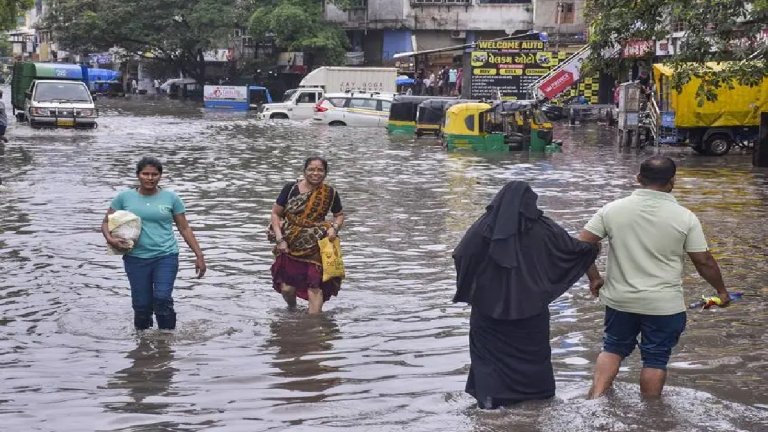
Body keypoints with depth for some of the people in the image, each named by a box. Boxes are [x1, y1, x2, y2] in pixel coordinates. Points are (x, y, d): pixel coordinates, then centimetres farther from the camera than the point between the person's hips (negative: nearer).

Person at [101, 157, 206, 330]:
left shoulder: (171, 198, 3)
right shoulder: (124, 197, 4)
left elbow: (185, 228, 8)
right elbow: (106, 222, 10)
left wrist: (199, 256, 4)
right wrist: (110, 239, -12)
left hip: (166, 257, -1)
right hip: (136, 258, 1)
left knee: (162, 299, -16)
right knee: (142, 305, 2)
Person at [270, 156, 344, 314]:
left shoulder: (330, 193, -2)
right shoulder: (291, 189, -5)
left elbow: (339, 215, 13)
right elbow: (275, 214, 1)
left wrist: (334, 227, -9)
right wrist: (280, 239, -9)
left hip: (316, 249, 0)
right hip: (290, 246, 1)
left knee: (315, 287, -10)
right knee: (287, 288, 4)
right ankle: (292, 310, 38)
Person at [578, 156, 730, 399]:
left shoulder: (612, 209, -6)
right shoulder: (685, 218, -11)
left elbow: (582, 245, -5)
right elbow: (704, 261, -7)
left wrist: (594, 278, 9)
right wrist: (721, 291, 9)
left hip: (620, 300, 3)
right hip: (664, 305, -2)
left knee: (613, 349, 20)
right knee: (655, 360, 10)